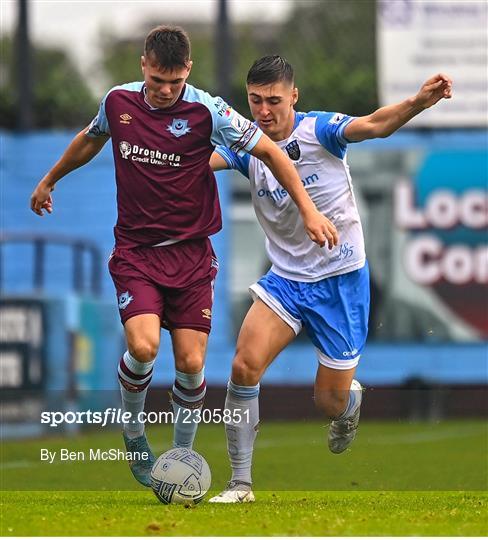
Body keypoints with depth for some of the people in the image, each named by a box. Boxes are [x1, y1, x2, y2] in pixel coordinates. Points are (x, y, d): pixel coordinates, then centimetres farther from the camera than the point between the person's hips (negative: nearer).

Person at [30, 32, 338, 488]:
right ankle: (133, 432, 7)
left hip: (190, 253, -1)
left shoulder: (206, 111, -11)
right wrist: (49, 180, 35)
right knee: (143, 347, -21)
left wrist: (308, 211, -10)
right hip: (134, 250, 1)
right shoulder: (118, 101, -1)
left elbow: (268, 151, -4)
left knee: (191, 363, -5)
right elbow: (91, 139, 21)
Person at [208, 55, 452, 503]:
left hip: (341, 279, -3)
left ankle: (351, 401, 43)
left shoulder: (318, 129, -12)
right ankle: (240, 483, -9)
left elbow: (374, 125, -29)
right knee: (245, 366, -19)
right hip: (286, 278, 3)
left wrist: (419, 102, -49)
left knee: (331, 402, 3)